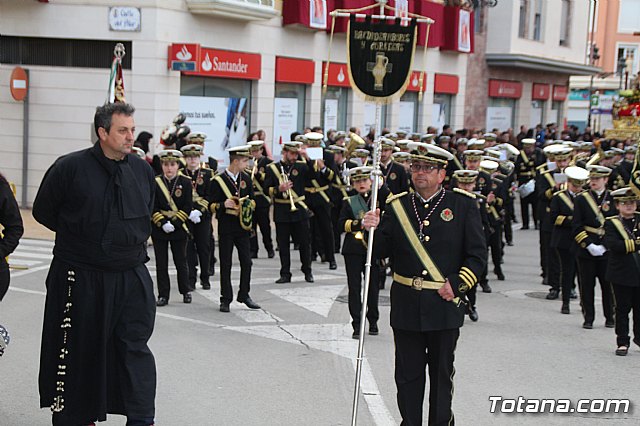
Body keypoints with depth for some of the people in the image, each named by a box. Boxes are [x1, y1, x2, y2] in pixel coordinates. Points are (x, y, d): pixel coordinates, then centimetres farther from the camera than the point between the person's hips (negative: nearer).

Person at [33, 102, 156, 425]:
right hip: (80, 278, -3)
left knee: (135, 347, 2)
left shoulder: (142, 170, 4)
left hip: (131, 275, 3)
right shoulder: (70, 168, -10)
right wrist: (77, 237, 6)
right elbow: (43, 211, 1)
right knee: (77, 350, 7)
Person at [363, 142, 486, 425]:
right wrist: (372, 230, -15)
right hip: (406, 305, 2)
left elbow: (477, 254, -2)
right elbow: (381, 251, 4)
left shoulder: (463, 206, -1)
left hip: (445, 305, -2)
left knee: (442, 373, 11)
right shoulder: (397, 206, 5)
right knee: (408, 374, 8)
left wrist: (458, 285, -12)